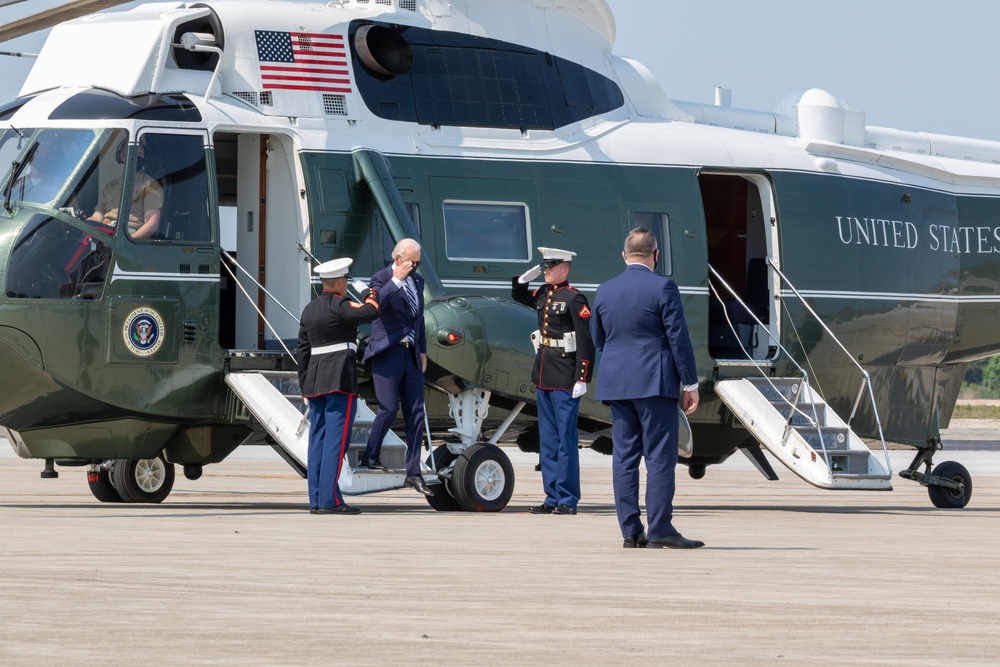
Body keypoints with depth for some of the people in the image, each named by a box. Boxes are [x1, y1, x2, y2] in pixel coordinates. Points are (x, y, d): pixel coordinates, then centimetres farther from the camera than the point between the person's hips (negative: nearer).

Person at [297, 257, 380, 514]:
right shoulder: (338, 305, -10)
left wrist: (305, 387, 17)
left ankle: (316, 500, 6)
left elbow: (302, 350, 14)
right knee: (337, 439, -9)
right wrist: (370, 297, 4)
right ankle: (330, 500, -14)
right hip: (341, 378, -8)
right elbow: (370, 312, -18)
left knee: (318, 439, 7)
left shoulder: (309, 309, 14)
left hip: (315, 379, 8)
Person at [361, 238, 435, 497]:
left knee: (415, 413, 3)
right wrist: (396, 279, -26)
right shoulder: (382, 279, -5)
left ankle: (413, 473, 6)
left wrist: (422, 350, 18)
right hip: (388, 354, -6)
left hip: (411, 355, 6)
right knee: (389, 408, -13)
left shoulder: (417, 281, 16)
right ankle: (370, 456, 7)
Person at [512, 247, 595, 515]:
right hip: (543, 377, 8)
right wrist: (528, 276, 12)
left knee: (566, 438, -4)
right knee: (547, 441, 11)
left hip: (565, 379, -8)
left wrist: (582, 380, -18)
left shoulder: (574, 299, -11)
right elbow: (517, 295, 31)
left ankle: (567, 500, 0)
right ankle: (552, 498, 16)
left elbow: (586, 342, -14)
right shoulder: (542, 294, 11)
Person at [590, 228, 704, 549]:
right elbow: (679, 338, -9)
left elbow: (598, 339, 17)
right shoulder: (663, 288, -8)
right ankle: (660, 529, -9)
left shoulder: (604, 291, 8)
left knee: (624, 456, 5)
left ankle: (630, 531, 4)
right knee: (660, 456, -4)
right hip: (654, 382, -5)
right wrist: (690, 383, -4)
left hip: (615, 383, 5)